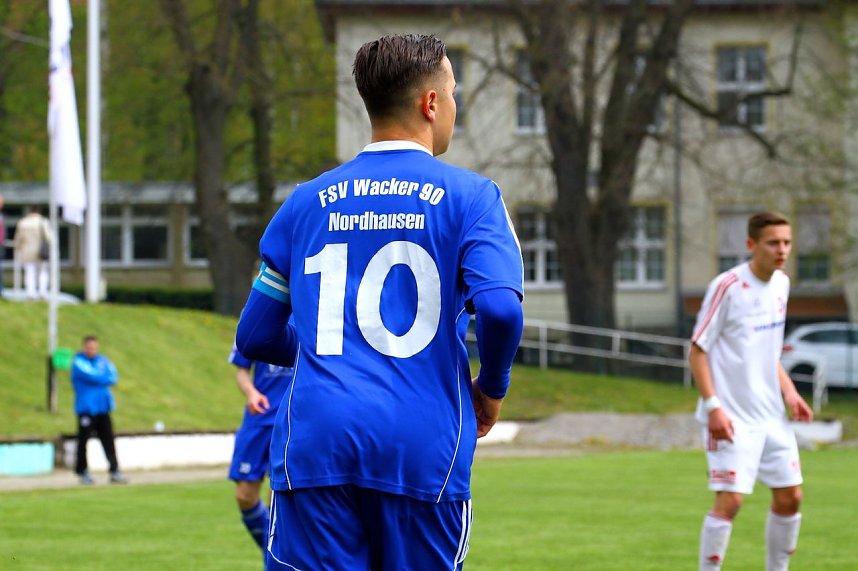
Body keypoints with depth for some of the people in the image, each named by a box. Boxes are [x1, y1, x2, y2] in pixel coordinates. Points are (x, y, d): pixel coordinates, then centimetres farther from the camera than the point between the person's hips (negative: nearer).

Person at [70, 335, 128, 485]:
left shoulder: (102, 360, 12)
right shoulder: (78, 362, -5)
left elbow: (113, 376, 2)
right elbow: (92, 377, -16)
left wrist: (100, 379, -12)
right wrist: (106, 378, -1)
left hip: (103, 408, 5)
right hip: (86, 409, -5)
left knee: (108, 440, 1)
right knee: (83, 441, 0)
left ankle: (115, 472, 0)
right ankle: (82, 472, 11)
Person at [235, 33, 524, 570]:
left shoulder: (307, 202, 14)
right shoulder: (470, 196, 3)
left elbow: (256, 337, 18)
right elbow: (499, 307, -12)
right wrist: (491, 389, 7)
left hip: (316, 442, 2)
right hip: (422, 450, -2)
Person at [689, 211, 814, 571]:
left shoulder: (780, 283, 9)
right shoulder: (727, 287, -14)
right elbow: (697, 350, -12)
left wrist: (788, 392, 10)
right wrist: (712, 407, -19)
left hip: (771, 415, 8)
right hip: (732, 418, -8)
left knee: (790, 497, 8)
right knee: (729, 501, -12)